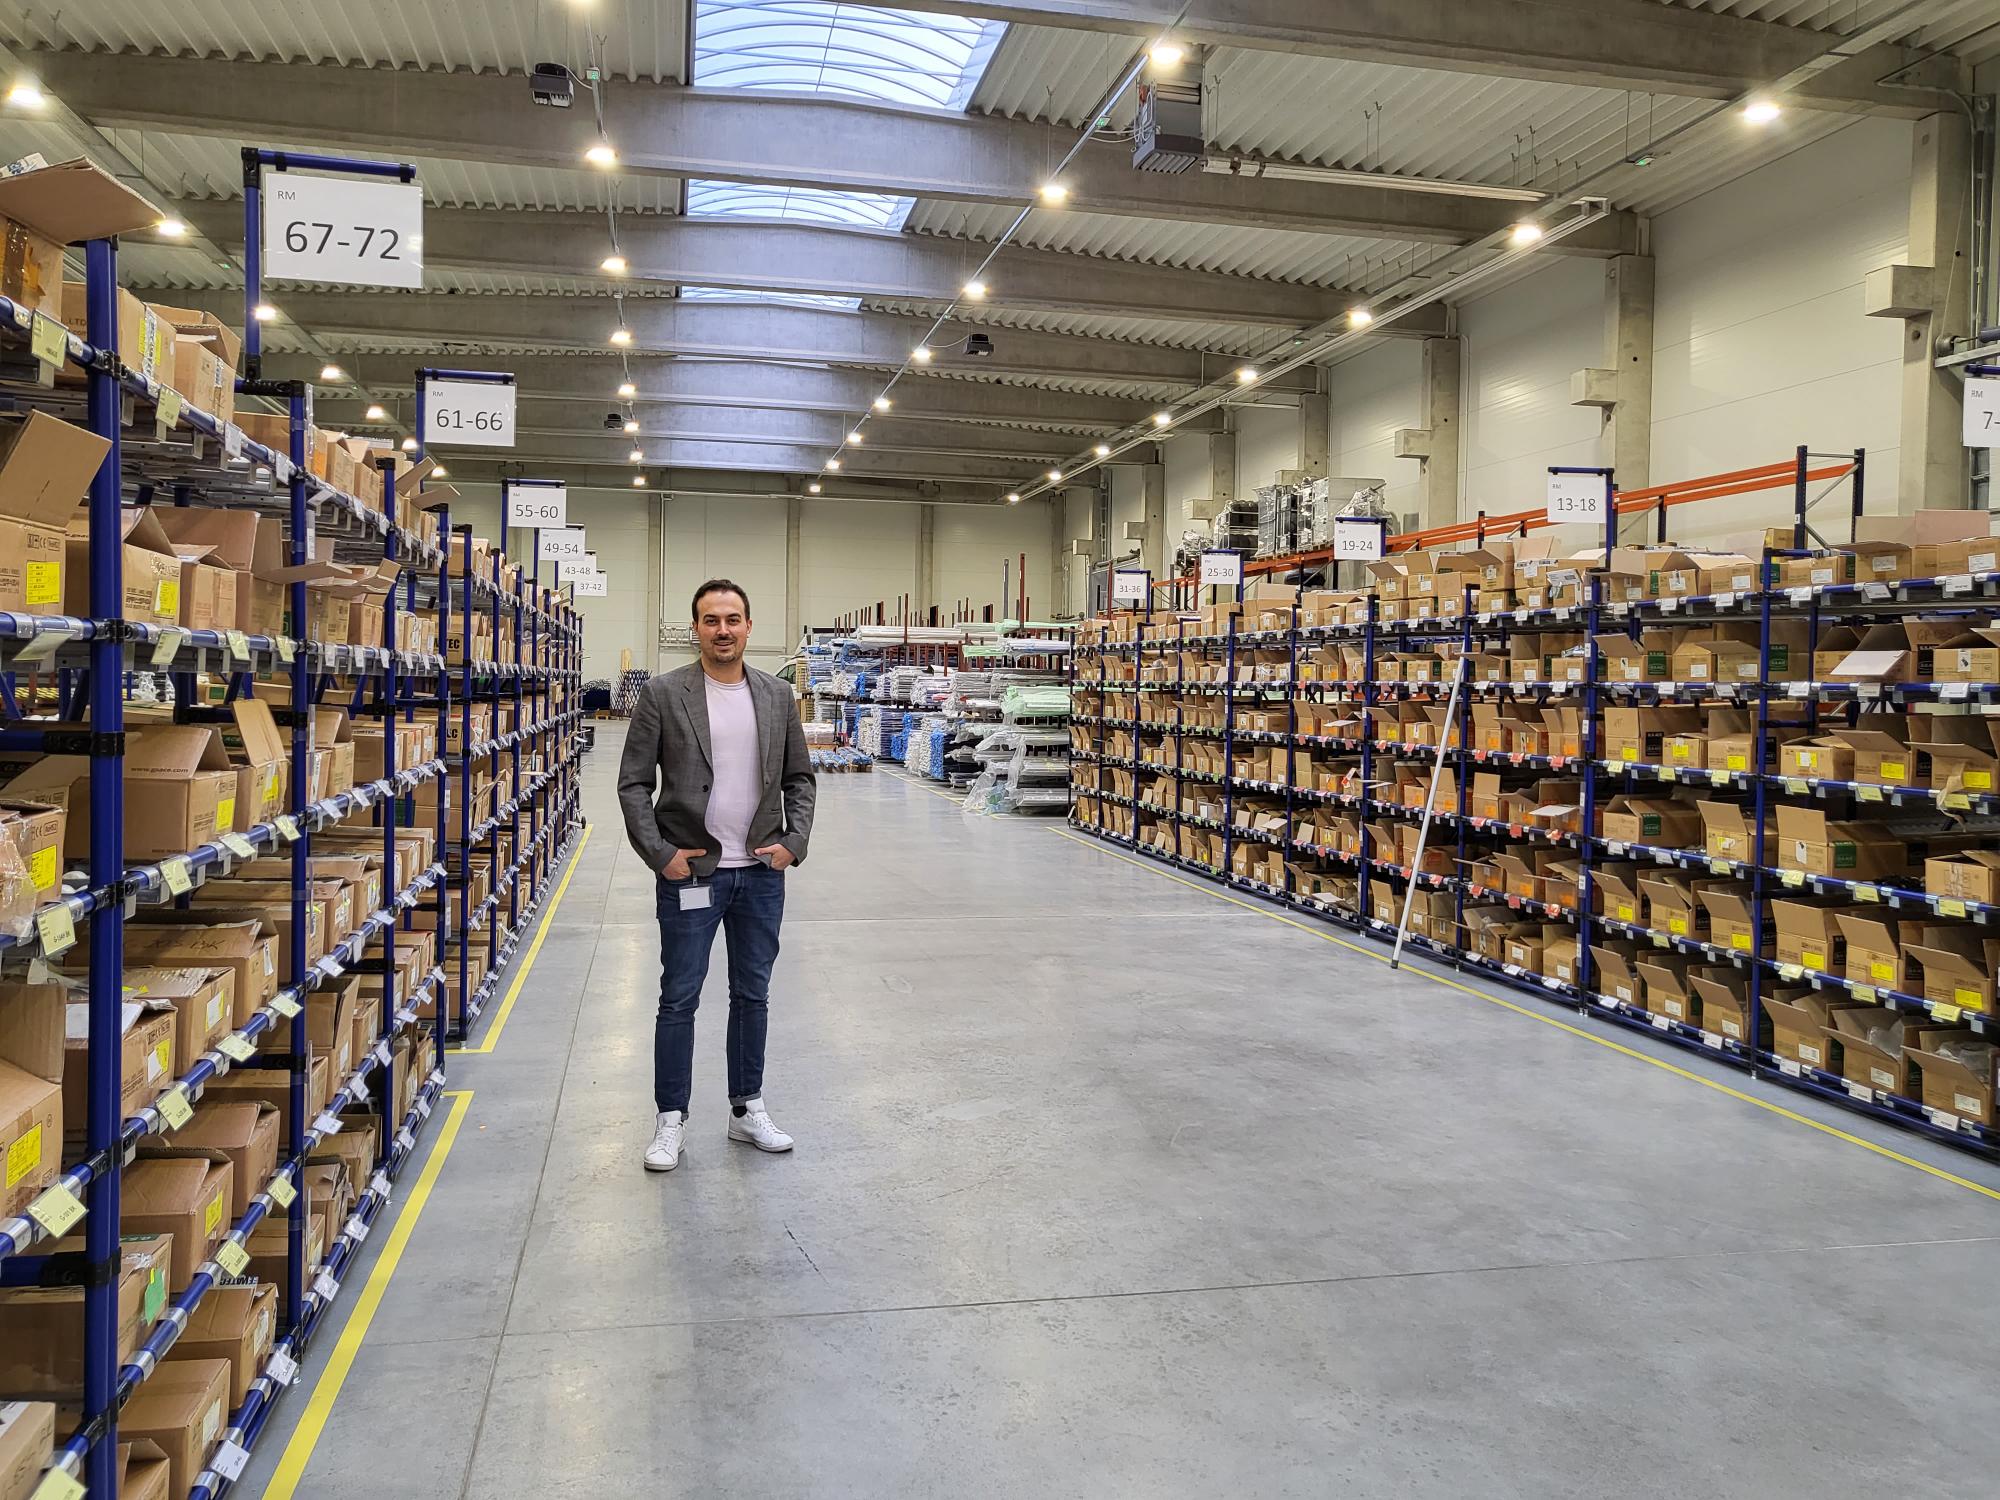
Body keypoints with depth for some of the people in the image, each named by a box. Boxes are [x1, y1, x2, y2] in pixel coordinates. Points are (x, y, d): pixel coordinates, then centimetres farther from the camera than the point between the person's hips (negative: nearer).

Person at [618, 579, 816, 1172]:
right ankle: (670, 1120, 18)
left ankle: (747, 1110, 27)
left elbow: (799, 777, 10)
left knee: (753, 996, 13)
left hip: (761, 874, 3)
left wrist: (794, 842, -3)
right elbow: (634, 783, -5)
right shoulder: (662, 694, -6)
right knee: (679, 1000, 5)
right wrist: (660, 853, -12)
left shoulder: (777, 696, 4)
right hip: (690, 872, -3)